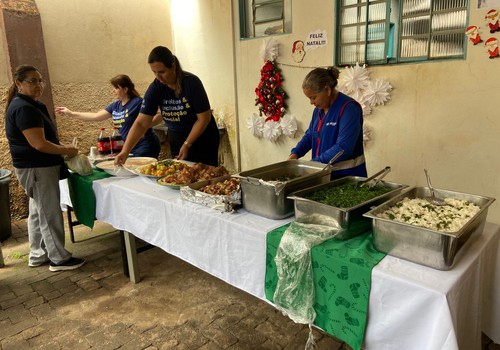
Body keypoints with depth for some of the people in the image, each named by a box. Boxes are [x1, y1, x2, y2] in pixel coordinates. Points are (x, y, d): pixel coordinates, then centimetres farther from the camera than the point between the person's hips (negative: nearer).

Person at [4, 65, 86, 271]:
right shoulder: (24, 108, -20)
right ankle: (59, 259, 8)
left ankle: (37, 255, 28)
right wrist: (66, 151, -13)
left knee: (38, 212, 17)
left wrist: (62, 148, 9)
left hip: (37, 167, 11)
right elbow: (39, 144, -25)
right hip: (37, 168, -11)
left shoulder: (31, 105, 13)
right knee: (50, 213, -3)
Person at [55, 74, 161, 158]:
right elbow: (96, 116, 15)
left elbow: (161, 115, -14)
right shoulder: (116, 106, 10)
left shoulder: (138, 102, -12)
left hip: (145, 147, -7)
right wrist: (71, 113, 16)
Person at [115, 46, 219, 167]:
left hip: (202, 137, -3)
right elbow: (141, 123, -12)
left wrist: (186, 144, -19)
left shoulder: (192, 82, -20)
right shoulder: (155, 88, -11)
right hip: (176, 138, 3)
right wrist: (125, 151, -22)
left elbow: (204, 118, -16)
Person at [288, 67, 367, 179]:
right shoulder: (319, 109, 7)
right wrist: (295, 153, -1)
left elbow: (343, 147, -25)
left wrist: (314, 164, -26)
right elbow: (309, 135, 16)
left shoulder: (348, 108, -17)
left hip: (348, 175, -7)